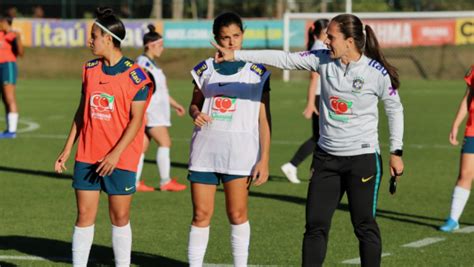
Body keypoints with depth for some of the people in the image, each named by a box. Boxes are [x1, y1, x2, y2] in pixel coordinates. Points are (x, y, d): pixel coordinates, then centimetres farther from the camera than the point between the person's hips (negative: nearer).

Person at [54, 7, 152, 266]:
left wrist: (115, 154, -19)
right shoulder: (90, 69, 9)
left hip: (120, 159, -4)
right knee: (84, 215, 3)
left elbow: (136, 119, -11)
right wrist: (67, 149, 13)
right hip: (87, 156, 4)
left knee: (120, 217, 3)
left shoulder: (134, 75, -9)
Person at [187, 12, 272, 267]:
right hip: (204, 148, 2)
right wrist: (196, 114, -5)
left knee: (237, 214, -1)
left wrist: (264, 159, -5)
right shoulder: (205, 69, 8)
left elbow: (264, 119, 1)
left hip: (240, 150, -2)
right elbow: (194, 103, 20)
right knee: (201, 214, 1)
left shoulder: (257, 72, 1)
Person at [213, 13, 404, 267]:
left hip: (362, 157, -4)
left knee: (364, 225, 1)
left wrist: (396, 152, 2)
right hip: (326, 156, 4)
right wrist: (235, 55, -11)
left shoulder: (377, 73, -12)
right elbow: (284, 58, -6)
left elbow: (395, 109, 1)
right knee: (315, 224, 4)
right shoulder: (323, 60, -2)